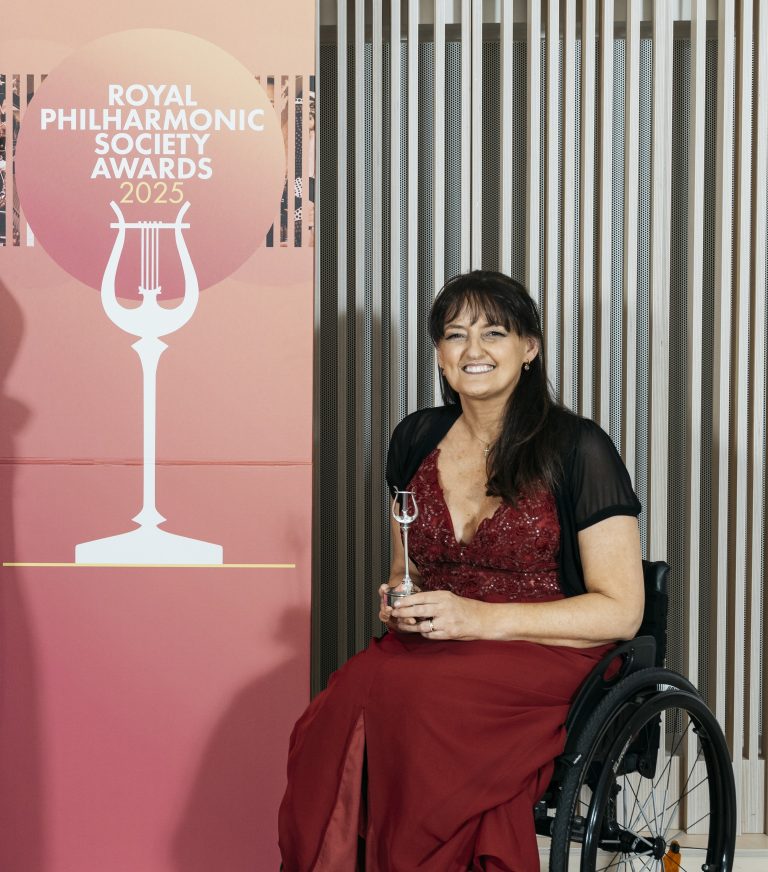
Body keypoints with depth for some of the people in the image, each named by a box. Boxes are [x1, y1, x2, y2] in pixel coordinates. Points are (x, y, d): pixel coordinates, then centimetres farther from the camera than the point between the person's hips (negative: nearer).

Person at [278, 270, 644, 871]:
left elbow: (621, 610, -7)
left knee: (391, 694, -34)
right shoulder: (415, 439, 13)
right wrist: (399, 599, 1)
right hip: (429, 647, 5)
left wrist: (482, 618, -16)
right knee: (337, 714, -30)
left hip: (547, 653, -4)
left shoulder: (578, 449, -4)